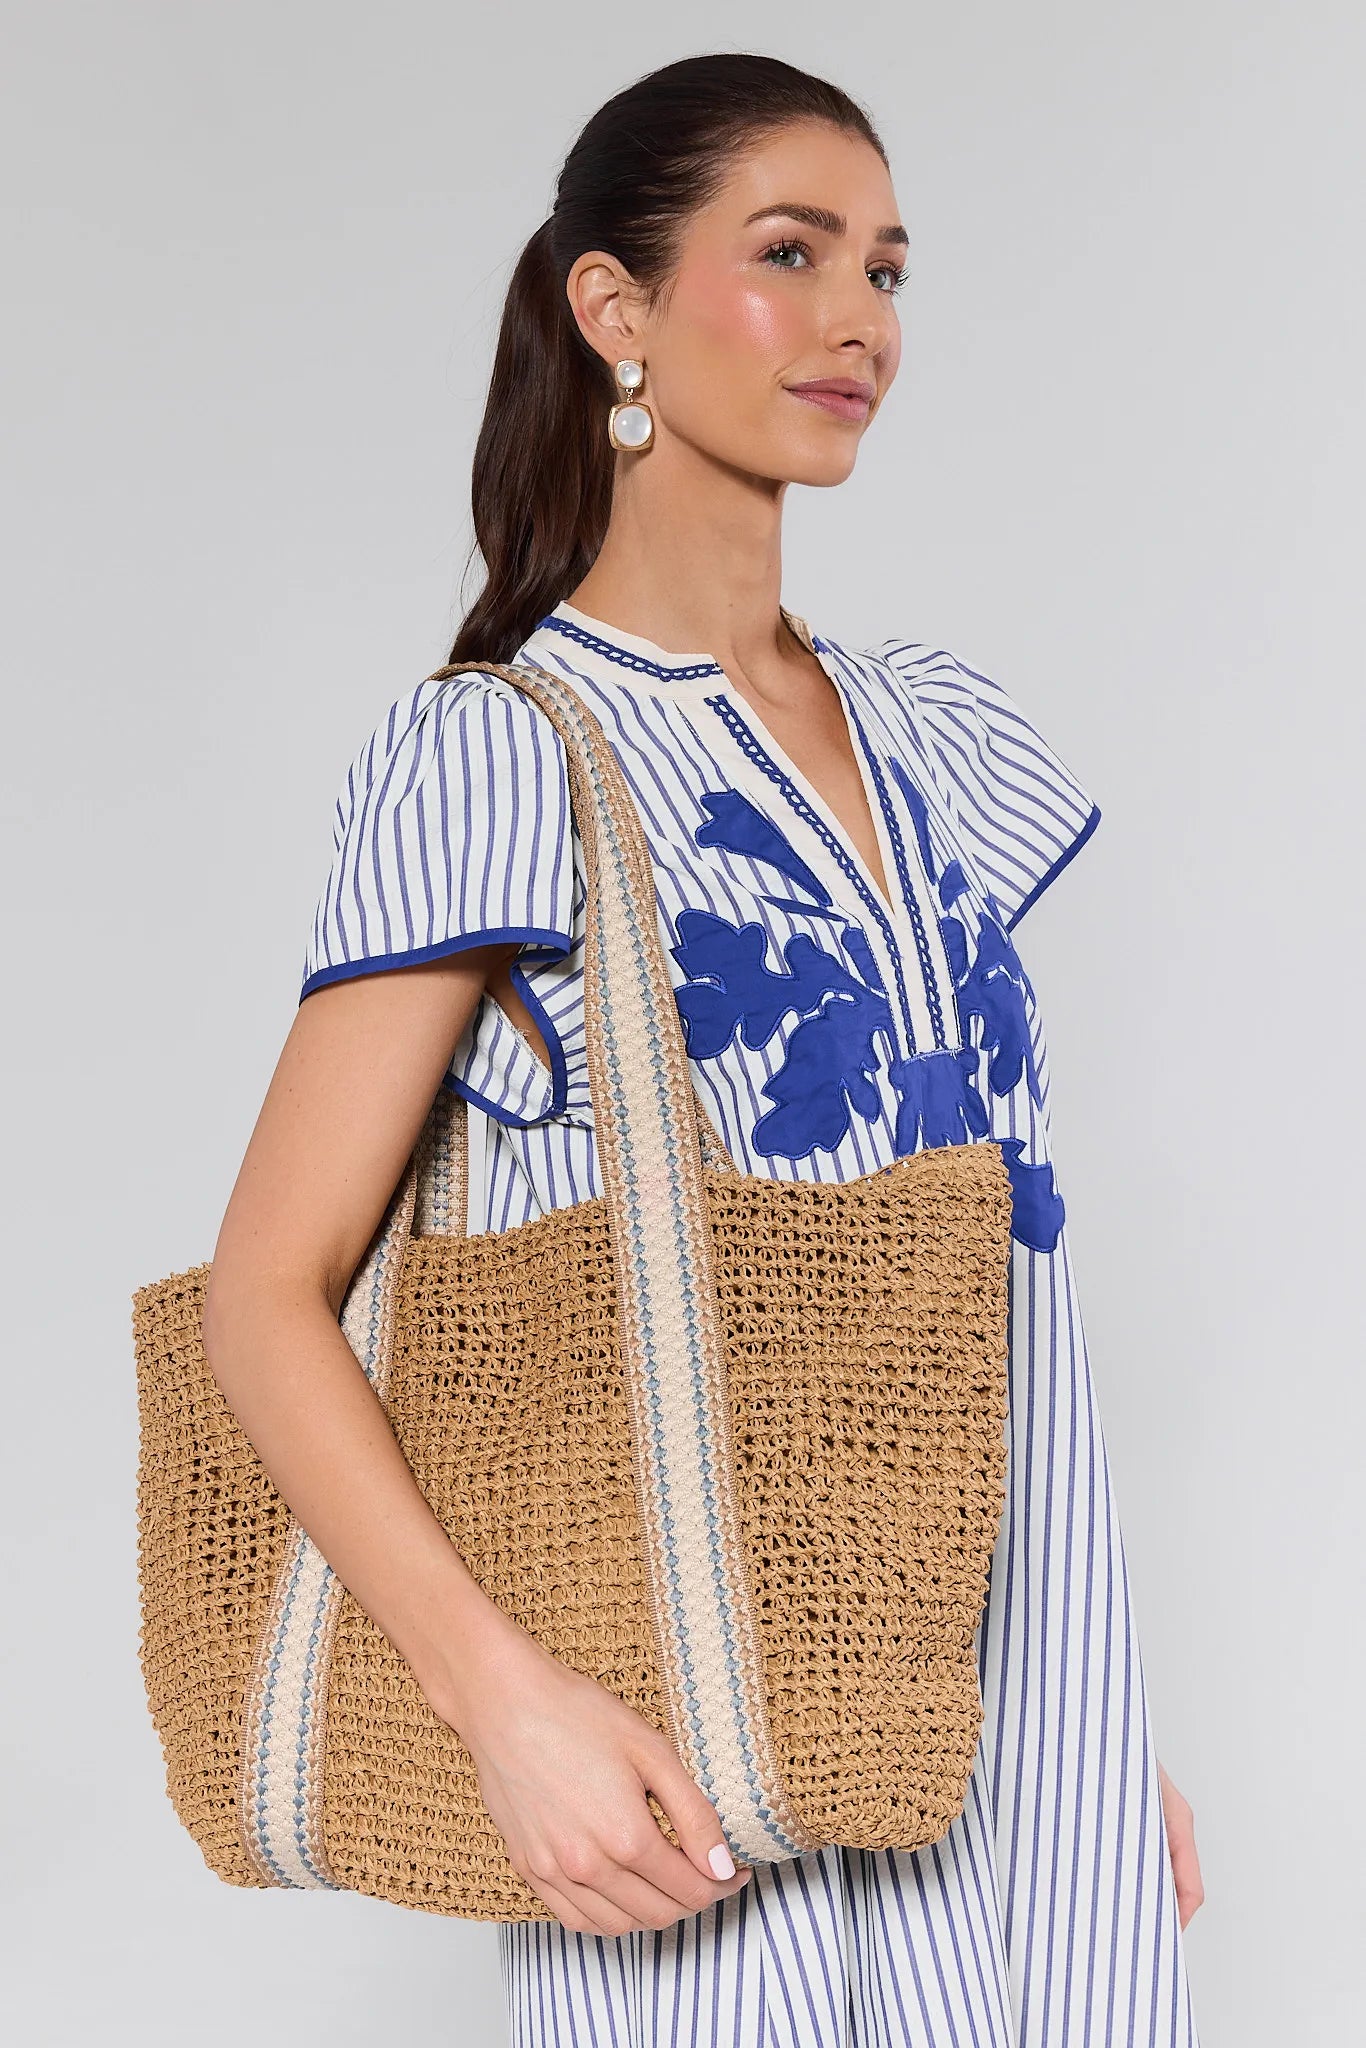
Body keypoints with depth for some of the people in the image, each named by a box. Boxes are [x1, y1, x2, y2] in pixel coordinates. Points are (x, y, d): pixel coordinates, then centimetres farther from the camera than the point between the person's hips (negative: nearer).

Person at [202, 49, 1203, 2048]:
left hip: (1002, 1709, 5)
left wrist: (1103, 1715, 14)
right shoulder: (493, 760, -8)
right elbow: (268, 1294, -10)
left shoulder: (929, 732, 11)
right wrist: (501, 1693, -23)